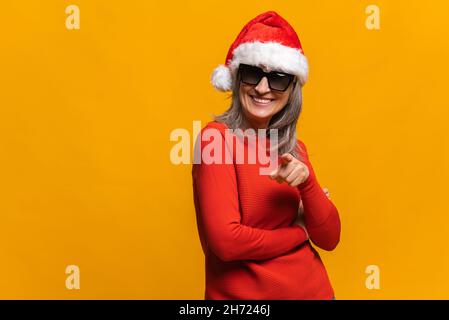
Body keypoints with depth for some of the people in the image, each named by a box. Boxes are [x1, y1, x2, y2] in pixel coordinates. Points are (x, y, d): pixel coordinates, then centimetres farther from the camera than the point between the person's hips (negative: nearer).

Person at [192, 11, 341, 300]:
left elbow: (329, 238, -2)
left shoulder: (295, 149, 2)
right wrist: (299, 231, -9)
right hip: (241, 294, -5)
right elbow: (225, 241, -23)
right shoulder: (217, 137, -15)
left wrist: (307, 181, -19)